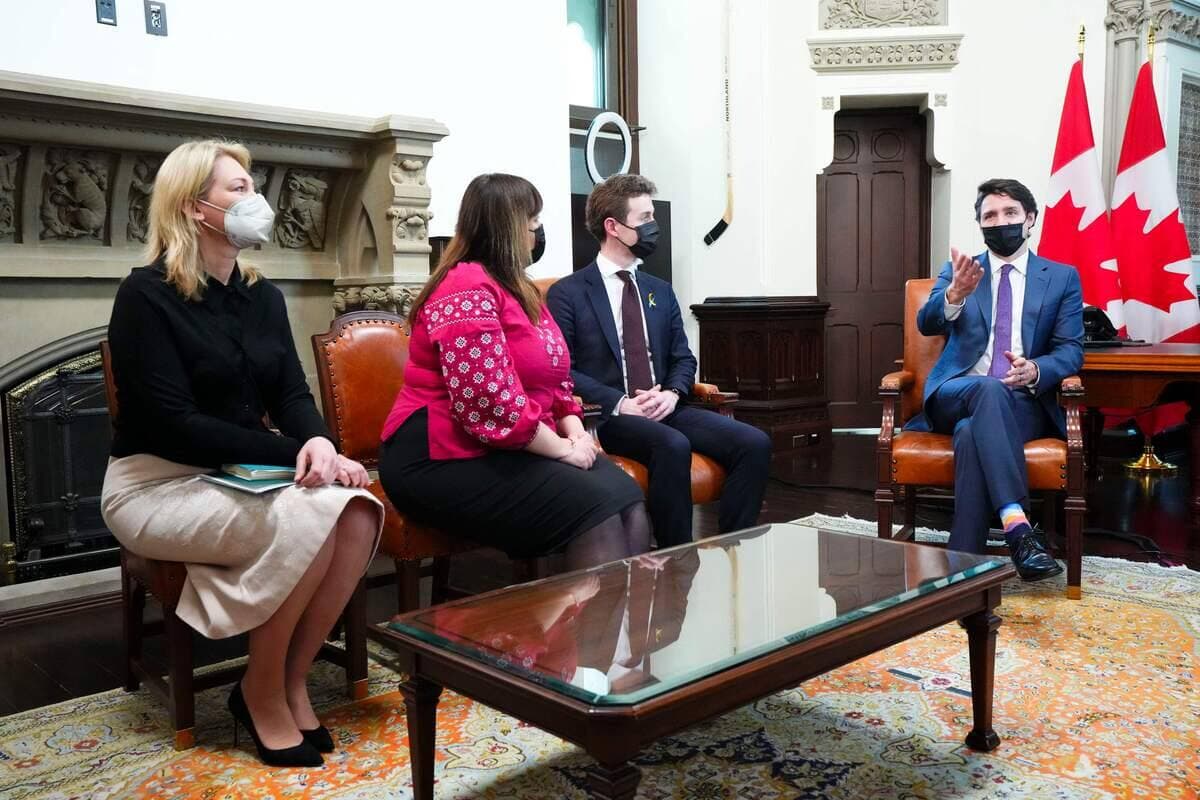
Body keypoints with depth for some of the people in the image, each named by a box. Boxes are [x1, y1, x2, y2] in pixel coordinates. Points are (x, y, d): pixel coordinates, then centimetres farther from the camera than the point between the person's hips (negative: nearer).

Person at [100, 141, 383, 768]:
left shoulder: (262, 295, 8)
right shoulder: (146, 295, -12)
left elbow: (291, 393, 3)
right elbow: (173, 422, -20)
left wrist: (319, 444, -21)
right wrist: (291, 454, -25)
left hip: (244, 477, 6)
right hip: (157, 484, -6)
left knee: (357, 509, -22)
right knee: (307, 517, -31)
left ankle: (292, 680, -7)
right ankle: (261, 690, -8)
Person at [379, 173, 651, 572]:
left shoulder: (518, 288, 18)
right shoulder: (467, 292, -15)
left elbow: (554, 375, 19)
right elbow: (492, 407, -25)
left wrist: (575, 432, 1)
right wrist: (563, 448, -15)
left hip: (515, 448, 9)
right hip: (447, 458, -9)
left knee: (627, 498, -13)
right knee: (594, 510, -23)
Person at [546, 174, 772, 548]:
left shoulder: (660, 292, 20)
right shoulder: (566, 294, 1)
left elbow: (683, 359, 17)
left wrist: (672, 394, -6)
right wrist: (619, 403, -18)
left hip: (665, 409, 6)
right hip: (608, 415, -6)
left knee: (755, 443, -17)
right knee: (673, 446, -36)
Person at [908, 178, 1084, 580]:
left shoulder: (1063, 277, 14)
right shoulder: (957, 270, 15)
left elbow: (1071, 350, 5)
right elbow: (927, 324, -5)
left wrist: (1035, 370, -19)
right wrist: (955, 295, -29)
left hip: (1024, 402, 0)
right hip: (955, 394, 1)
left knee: (972, 432, -35)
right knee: (990, 390, -37)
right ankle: (1016, 526, -46)